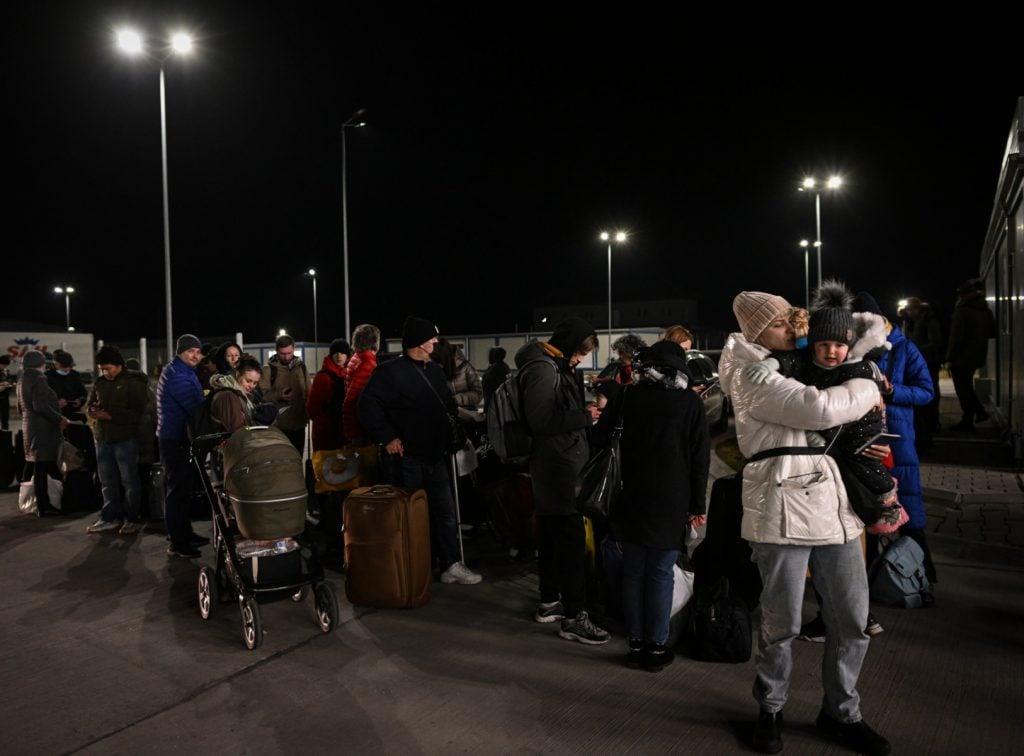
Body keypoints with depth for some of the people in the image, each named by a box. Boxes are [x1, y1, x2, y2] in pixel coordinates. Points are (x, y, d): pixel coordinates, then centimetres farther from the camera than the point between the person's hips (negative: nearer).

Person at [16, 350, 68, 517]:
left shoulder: (22, 381, 16)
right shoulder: (38, 380, -14)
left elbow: (21, 407, 24)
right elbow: (40, 406, -23)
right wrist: (60, 419, -16)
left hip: (29, 426, 10)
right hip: (43, 428, -10)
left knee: (32, 463, 15)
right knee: (43, 467, -7)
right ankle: (43, 508, -5)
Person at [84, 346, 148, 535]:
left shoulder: (133, 382, -6)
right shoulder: (99, 383, 13)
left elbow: (137, 412, -12)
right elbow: (90, 406, 20)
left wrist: (111, 416, -19)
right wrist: (94, 412, -3)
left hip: (125, 439, -6)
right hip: (103, 439, 6)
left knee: (129, 481, 0)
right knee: (107, 481, 11)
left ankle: (133, 519, 9)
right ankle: (110, 517, 21)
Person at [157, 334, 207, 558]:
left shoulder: (184, 372, 16)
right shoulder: (176, 374, -17)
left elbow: (194, 401, 15)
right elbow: (196, 406, -24)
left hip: (181, 438, 10)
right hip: (175, 440, -10)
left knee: (183, 488, 17)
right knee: (178, 490, -5)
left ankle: (185, 534, 29)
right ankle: (177, 544, 2)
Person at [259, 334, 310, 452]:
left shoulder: (301, 366, 10)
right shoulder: (269, 369, -3)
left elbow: (309, 392, 15)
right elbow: (263, 394, -8)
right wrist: (279, 395, -25)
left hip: (299, 424, 4)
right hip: (278, 425, -4)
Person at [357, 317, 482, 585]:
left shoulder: (435, 370, 12)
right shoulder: (391, 371, -12)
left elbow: (448, 403, 25)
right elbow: (368, 406, -17)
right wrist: (388, 437, -18)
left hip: (435, 456, 7)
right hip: (407, 458, -7)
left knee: (445, 512, 11)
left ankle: (451, 565, 21)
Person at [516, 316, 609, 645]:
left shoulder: (555, 366, 15)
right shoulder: (543, 369, -17)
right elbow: (542, 421, -23)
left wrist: (585, 411, 9)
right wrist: (584, 416, -17)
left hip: (556, 467, 11)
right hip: (558, 468, -11)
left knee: (552, 536, 17)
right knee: (572, 540, -6)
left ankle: (549, 602, 30)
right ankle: (574, 618, 1)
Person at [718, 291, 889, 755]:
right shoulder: (755, 378, -6)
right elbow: (821, 409, -18)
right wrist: (868, 389, -1)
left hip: (832, 504, 8)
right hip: (784, 509, -7)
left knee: (852, 620, 10)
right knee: (783, 623, 1)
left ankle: (841, 714, 30)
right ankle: (770, 710, 26)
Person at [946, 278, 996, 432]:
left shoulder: (962, 311, -17)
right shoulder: (986, 311, 7)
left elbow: (956, 337, -19)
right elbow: (993, 332, 15)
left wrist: (950, 358, -14)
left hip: (962, 357, -8)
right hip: (978, 356, 8)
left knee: (964, 390, 1)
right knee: (967, 386, 23)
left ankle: (967, 422, 5)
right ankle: (980, 412, 22)